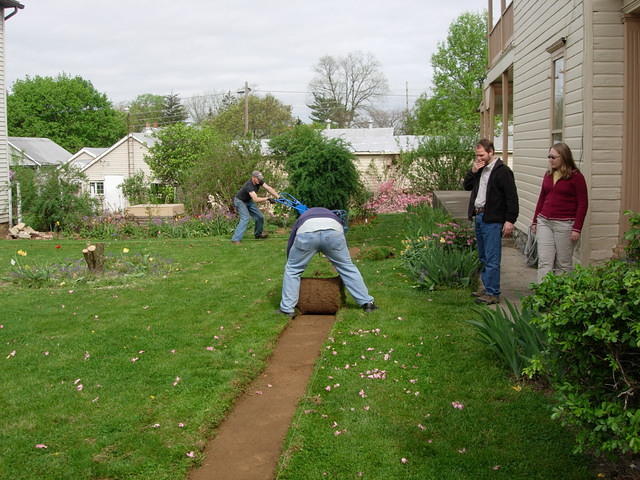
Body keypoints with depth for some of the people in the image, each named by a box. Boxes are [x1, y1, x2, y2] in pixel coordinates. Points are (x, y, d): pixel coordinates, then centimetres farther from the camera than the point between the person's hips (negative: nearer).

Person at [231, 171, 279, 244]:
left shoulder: (259, 181, -15)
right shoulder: (249, 185, -37)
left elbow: (268, 188, -17)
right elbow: (256, 199, -44)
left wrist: (278, 196, -26)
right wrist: (267, 199, -42)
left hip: (248, 201, 8)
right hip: (240, 201, -8)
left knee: (260, 217, 6)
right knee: (245, 219, -24)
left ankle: (258, 234, 29)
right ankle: (235, 239, -27)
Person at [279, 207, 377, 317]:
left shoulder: (301, 219, 44)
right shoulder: (333, 216, 46)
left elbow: (290, 247, 40)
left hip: (306, 232, -1)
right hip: (333, 231, 1)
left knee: (292, 270, 20)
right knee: (347, 267, 20)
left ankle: (287, 308, 22)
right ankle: (367, 302, 25)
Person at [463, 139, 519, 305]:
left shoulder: (502, 171, -11)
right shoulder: (479, 170, 15)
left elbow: (512, 197, -14)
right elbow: (467, 186, 17)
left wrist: (510, 220, -19)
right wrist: (473, 171, 0)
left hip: (492, 220, -9)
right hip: (478, 217, 9)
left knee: (492, 259, -7)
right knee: (483, 258, 16)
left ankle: (493, 294, -4)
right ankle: (487, 288, 26)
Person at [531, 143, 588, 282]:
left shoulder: (576, 176, -6)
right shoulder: (548, 175, 11)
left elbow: (583, 204, -7)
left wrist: (577, 228, -12)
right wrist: (535, 221, 16)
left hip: (564, 224, -5)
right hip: (544, 222, 5)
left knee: (564, 264, 4)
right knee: (544, 262, -1)